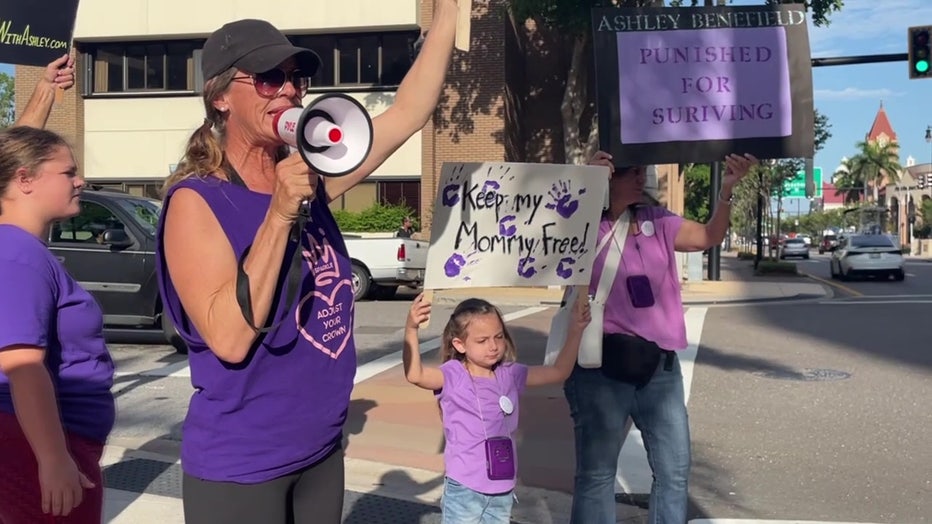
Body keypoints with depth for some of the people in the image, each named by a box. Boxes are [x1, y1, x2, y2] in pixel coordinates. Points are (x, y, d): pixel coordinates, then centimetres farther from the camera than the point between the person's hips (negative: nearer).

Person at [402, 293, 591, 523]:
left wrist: (575, 330, -5)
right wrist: (411, 330, -45)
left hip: (502, 490, 5)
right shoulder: (453, 376, -12)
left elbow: (558, 372, 5)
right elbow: (414, 374, -30)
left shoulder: (510, 375, 3)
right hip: (465, 489, -5)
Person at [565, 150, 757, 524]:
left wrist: (727, 189, -1)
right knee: (596, 473, 8)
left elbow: (709, 237, 13)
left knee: (675, 471, 15)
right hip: (602, 367, -6)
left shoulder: (658, 222, 7)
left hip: (660, 365, 6)